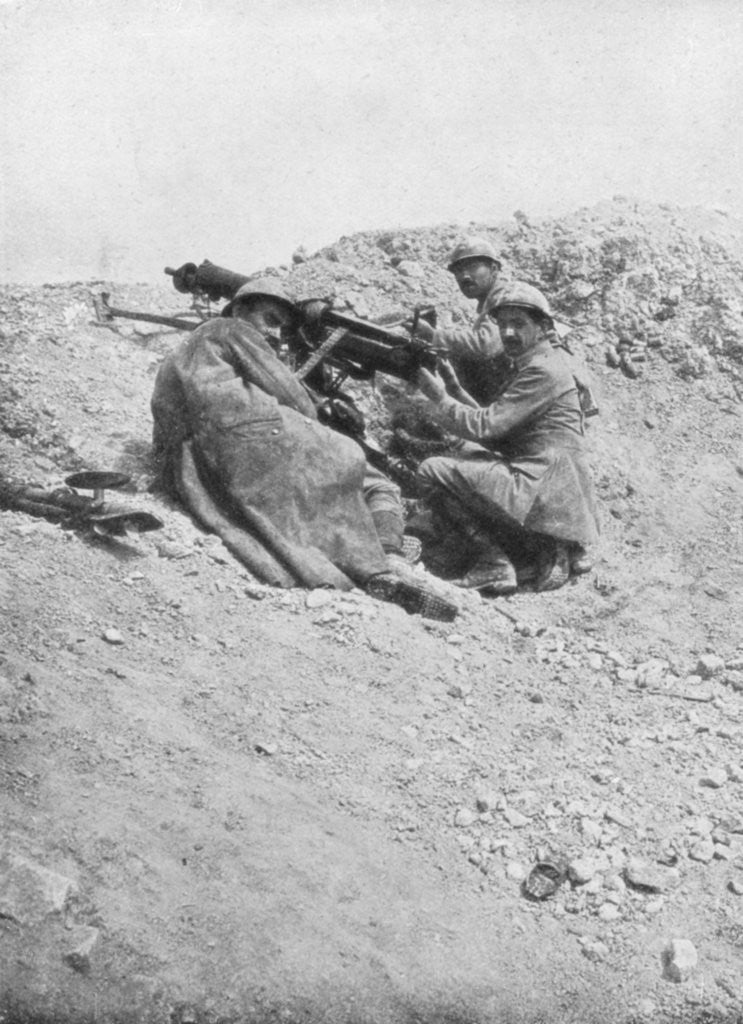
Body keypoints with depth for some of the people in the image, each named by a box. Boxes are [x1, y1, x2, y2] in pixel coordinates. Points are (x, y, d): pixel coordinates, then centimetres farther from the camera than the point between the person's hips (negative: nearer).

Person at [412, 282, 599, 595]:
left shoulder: (543, 371, -10)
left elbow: (486, 426, -15)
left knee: (432, 472, -12)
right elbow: (495, 432, 16)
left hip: (542, 485, -10)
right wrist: (454, 387, 6)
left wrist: (439, 398, -3)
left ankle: (492, 565, -8)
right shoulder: (523, 367, 21)